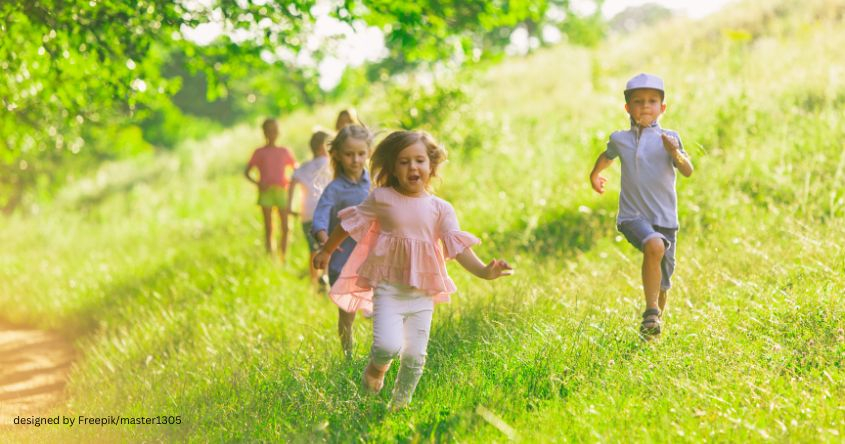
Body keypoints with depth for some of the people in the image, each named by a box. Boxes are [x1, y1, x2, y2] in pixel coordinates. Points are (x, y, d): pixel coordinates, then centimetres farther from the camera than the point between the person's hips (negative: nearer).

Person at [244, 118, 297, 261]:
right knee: (269, 228, -4)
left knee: (285, 227, -5)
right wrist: (258, 183, -11)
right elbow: (247, 172, 7)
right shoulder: (260, 152, 7)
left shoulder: (285, 152, 14)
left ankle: (283, 258, 5)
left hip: (281, 191, 2)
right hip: (266, 191, -2)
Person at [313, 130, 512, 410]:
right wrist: (326, 251, 20)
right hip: (388, 288, -2)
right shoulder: (381, 199, -3)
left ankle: (399, 405, 25)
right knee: (388, 346, -22)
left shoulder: (440, 209, 1)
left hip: (423, 293, 3)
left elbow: (457, 245, -7)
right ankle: (375, 369, 13)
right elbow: (349, 224, 10)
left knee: (414, 357, 4)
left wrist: (482, 270, -23)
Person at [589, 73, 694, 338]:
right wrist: (595, 174, 43)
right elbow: (607, 155, 28)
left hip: (665, 218, 1)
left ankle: (655, 324, 37)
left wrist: (676, 153, -32)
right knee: (654, 246, -34)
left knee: (663, 283, 9)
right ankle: (651, 312, -25)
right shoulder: (620, 139, 4)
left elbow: (688, 171, -13)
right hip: (633, 216, -1)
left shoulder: (669, 138, -1)